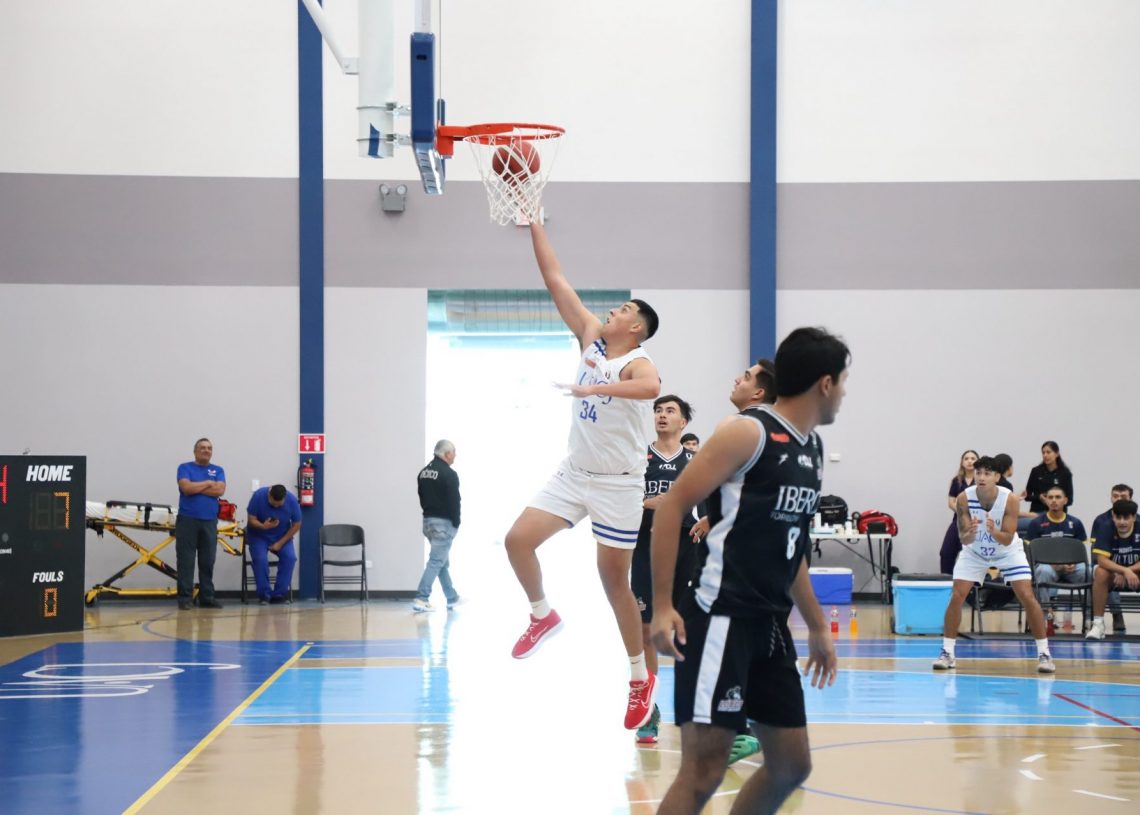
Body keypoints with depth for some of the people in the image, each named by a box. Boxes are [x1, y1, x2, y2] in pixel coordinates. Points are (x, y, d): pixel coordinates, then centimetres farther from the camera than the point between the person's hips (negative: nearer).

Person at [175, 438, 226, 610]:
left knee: (207, 562, 4)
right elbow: (186, 488, -13)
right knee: (186, 561, -3)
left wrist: (196, 487, -7)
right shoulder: (185, 468, 4)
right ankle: (185, 597, -2)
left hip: (209, 521, 3)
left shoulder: (218, 471, 13)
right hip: (187, 520, -3)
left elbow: (220, 490, -5)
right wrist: (208, 483, -3)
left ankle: (207, 597, 9)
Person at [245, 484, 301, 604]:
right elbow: (252, 519, -17)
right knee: (260, 558, -27)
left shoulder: (292, 500, -20)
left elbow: (296, 525, -10)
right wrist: (263, 526, -39)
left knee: (290, 557, -23)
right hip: (258, 535, -1)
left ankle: (279, 594, -14)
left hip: (282, 536, 1)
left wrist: (280, 543, -16)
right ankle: (264, 594, -14)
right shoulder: (258, 496, -23)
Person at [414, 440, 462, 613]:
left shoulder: (423, 473, 11)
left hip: (428, 521, 9)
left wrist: (429, 513, 16)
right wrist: (456, 524, -7)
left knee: (443, 561, 18)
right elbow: (454, 502, -16)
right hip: (444, 522, -9)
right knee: (436, 561, -9)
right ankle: (421, 599, -16)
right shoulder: (449, 474, -15)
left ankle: (452, 598, 25)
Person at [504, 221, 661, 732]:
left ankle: (641, 678, 13)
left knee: (614, 580, 0)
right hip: (574, 474, 6)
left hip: (618, 484, -6)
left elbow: (651, 388, -42)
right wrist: (534, 225, -2)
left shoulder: (638, 362, -15)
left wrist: (597, 387, -49)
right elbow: (555, 280, 2)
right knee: (518, 540, -6)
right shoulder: (591, 336, 4)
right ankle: (543, 616, 19)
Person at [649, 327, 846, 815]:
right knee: (703, 771, -11)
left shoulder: (813, 449, 15)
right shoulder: (747, 432, -11)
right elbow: (672, 507, -13)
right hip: (722, 620, -9)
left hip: (771, 625, 9)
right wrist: (662, 607, -18)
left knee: (791, 765, 11)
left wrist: (817, 627, 26)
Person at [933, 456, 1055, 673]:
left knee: (1027, 597, -13)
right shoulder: (964, 499, -25)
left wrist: (994, 531, -47)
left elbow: (1007, 539, -26)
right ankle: (947, 653, 1)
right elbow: (964, 539, -23)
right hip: (974, 551, 1)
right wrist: (969, 533, -46)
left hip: (1007, 551, -1)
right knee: (956, 597, -11)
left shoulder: (1009, 499, -28)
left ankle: (1044, 653, -3)